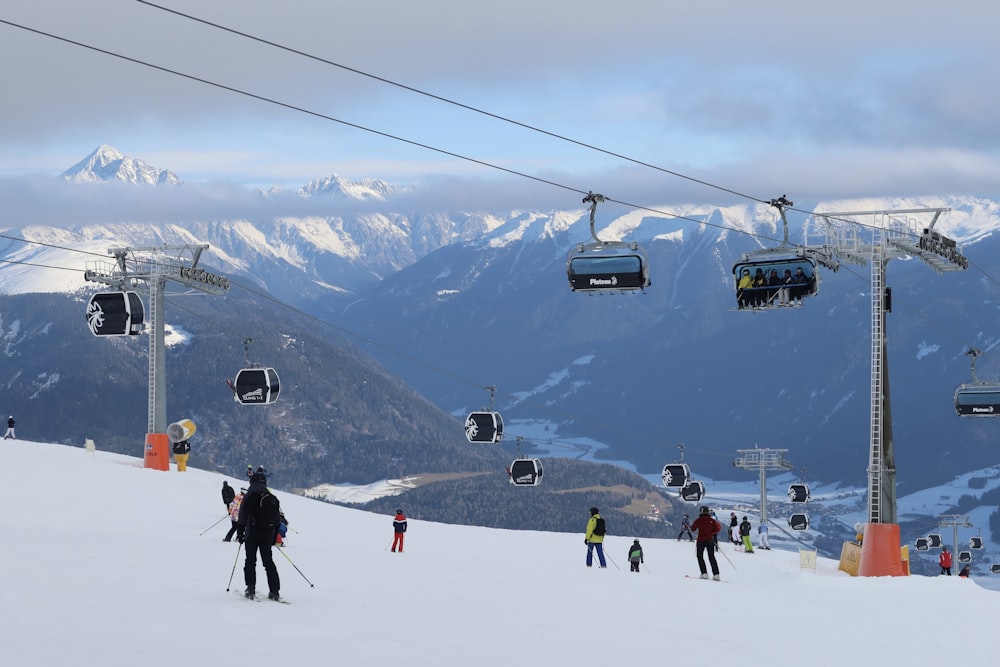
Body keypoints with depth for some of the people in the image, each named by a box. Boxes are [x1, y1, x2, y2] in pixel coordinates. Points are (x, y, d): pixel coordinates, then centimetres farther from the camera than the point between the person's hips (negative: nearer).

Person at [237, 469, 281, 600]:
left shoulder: (250, 496, -6)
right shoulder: (273, 498, 8)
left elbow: (242, 517, -7)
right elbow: (278, 519, 11)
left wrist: (240, 533, 2)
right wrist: (274, 536, 19)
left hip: (252, 532, -4)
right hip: (268, 533, 4)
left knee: (250, 560, 6)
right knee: (268, 561, 9)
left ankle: (251, 588, -6)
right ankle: (274, 591, 1)